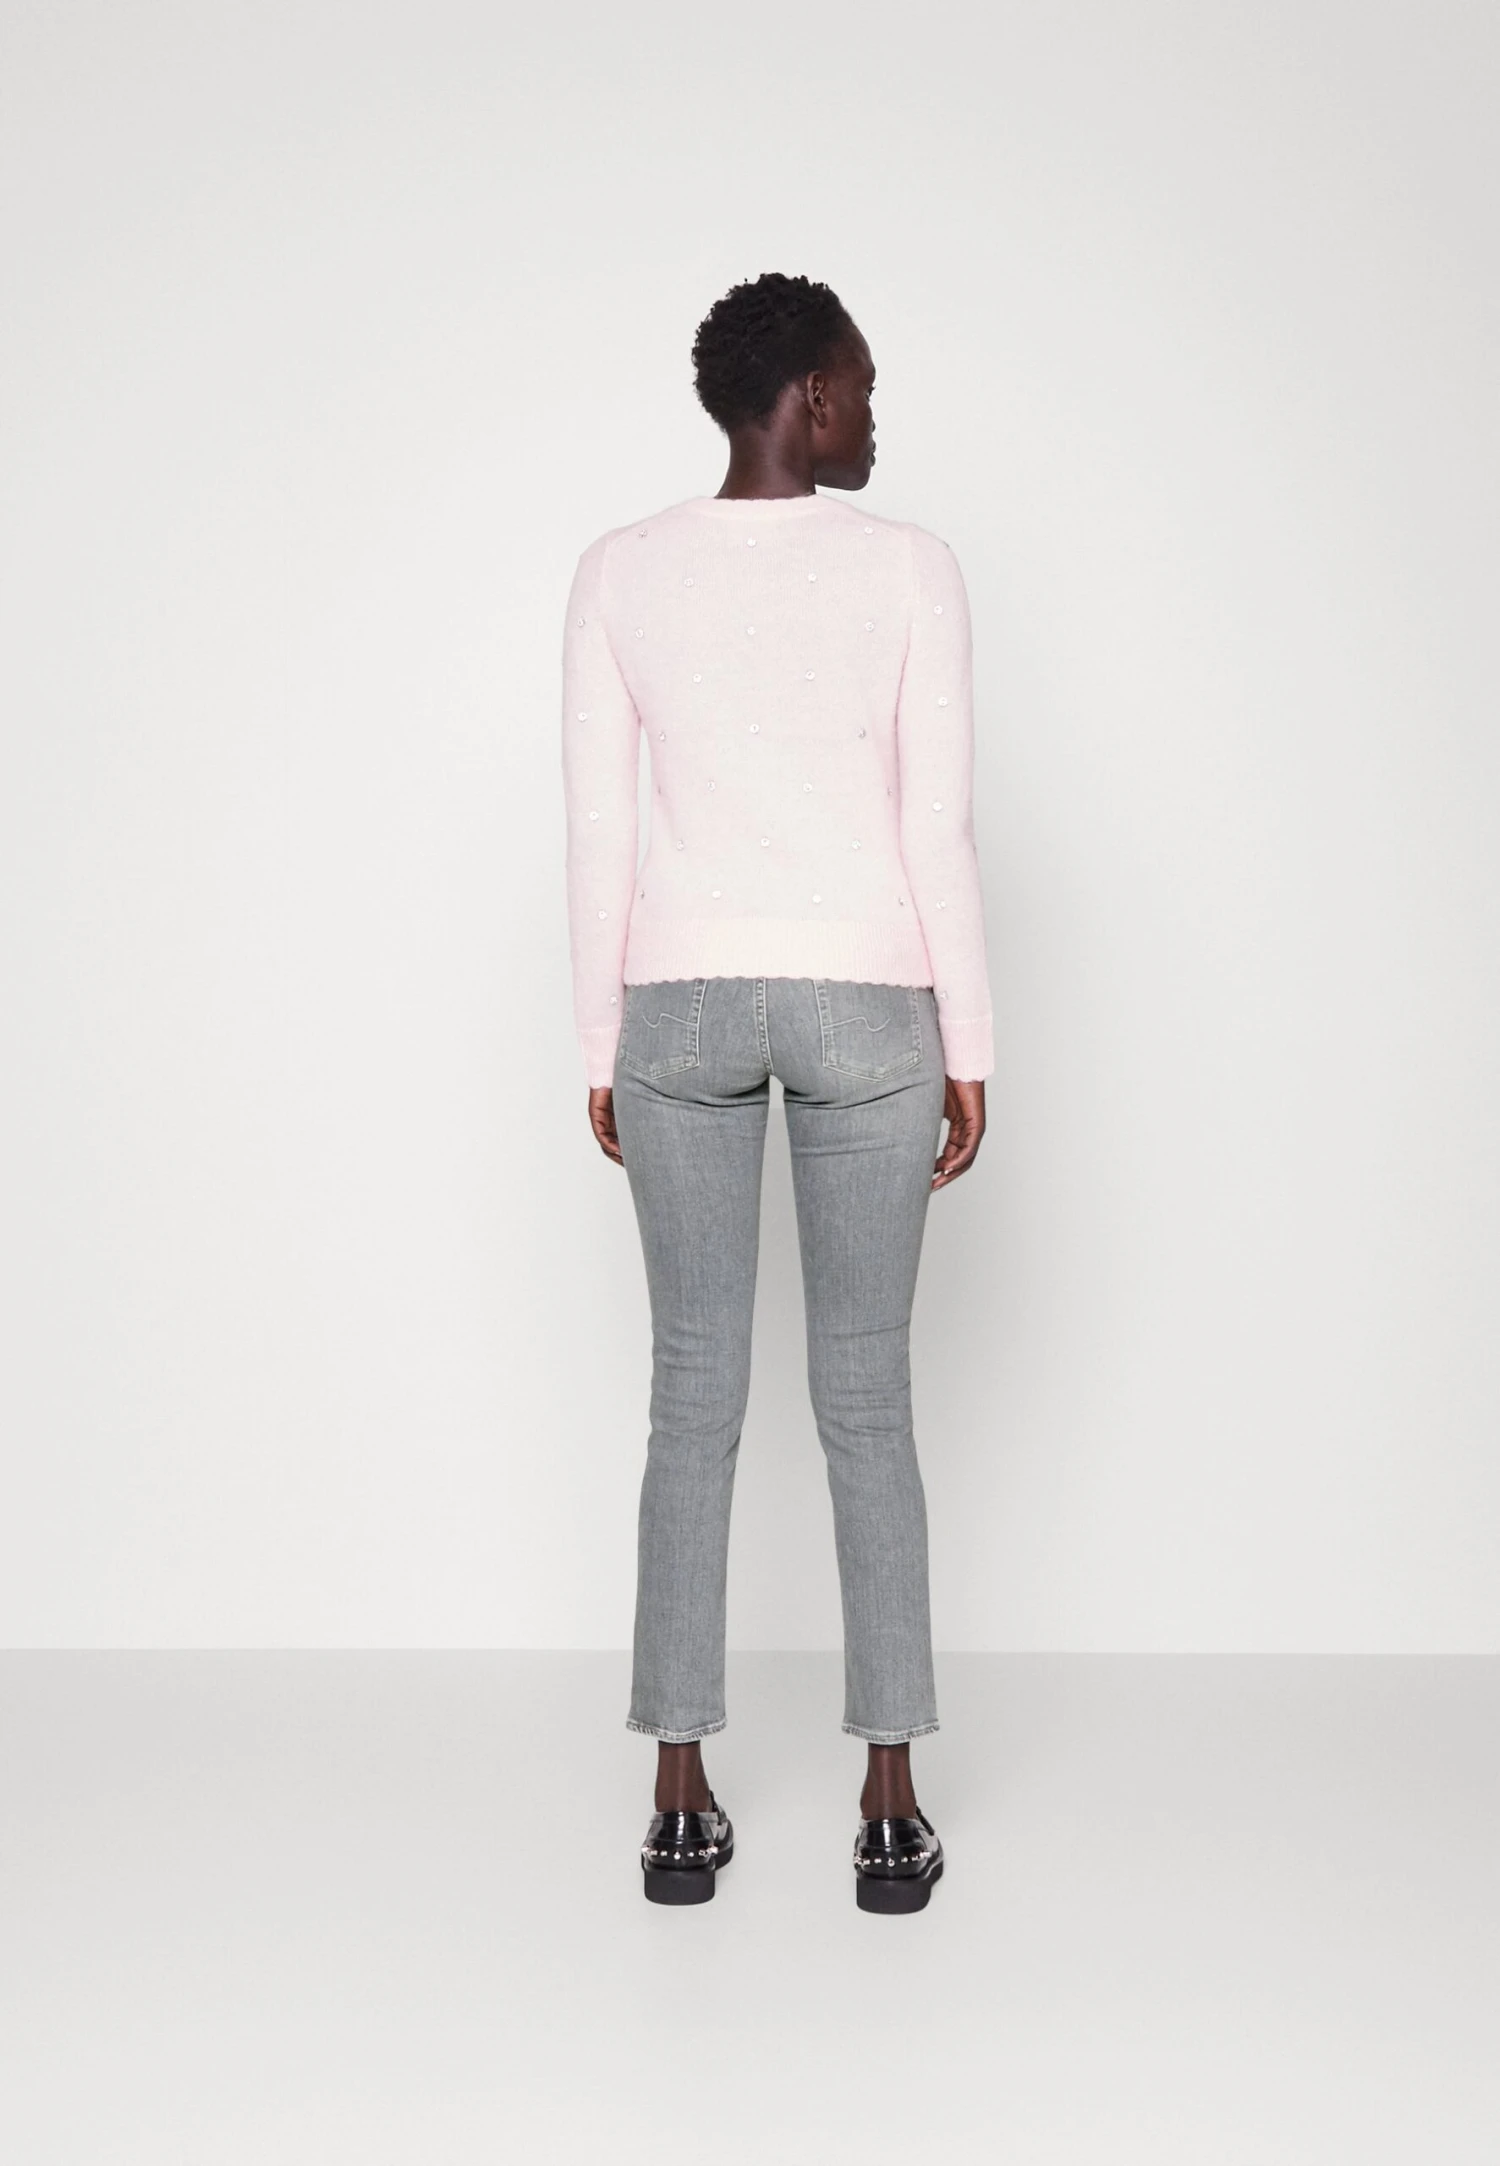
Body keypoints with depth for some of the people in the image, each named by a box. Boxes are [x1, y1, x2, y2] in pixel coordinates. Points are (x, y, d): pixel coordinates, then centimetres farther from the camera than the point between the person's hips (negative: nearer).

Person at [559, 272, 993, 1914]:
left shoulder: (619, 572, 1)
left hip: (682, 1007, 2)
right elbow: (938, 830, -7)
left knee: (693, 1395, 8)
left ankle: (682, 1801, 11)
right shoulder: (908, 567, -5)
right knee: (866, 1399, 6)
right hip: (864, 1007, -1)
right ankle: (890, 1808, 11)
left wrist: (602, 1050, 8)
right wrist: (968, 1050, 1)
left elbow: (596, 834, 0)